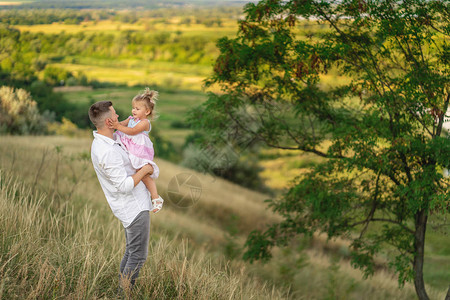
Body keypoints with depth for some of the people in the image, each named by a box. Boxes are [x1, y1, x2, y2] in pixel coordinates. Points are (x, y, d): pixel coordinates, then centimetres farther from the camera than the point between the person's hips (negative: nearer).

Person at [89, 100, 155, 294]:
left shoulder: (100, 143, 6)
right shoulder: (107, 152, -27)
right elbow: (124, 186, -27)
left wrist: (148, 168, 8)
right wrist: (144, 170, -14)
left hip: (132, 206, 10)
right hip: (135, 208, -10)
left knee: (131, 252, 18)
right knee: (138, 255, -1)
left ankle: (121, 290, 26)